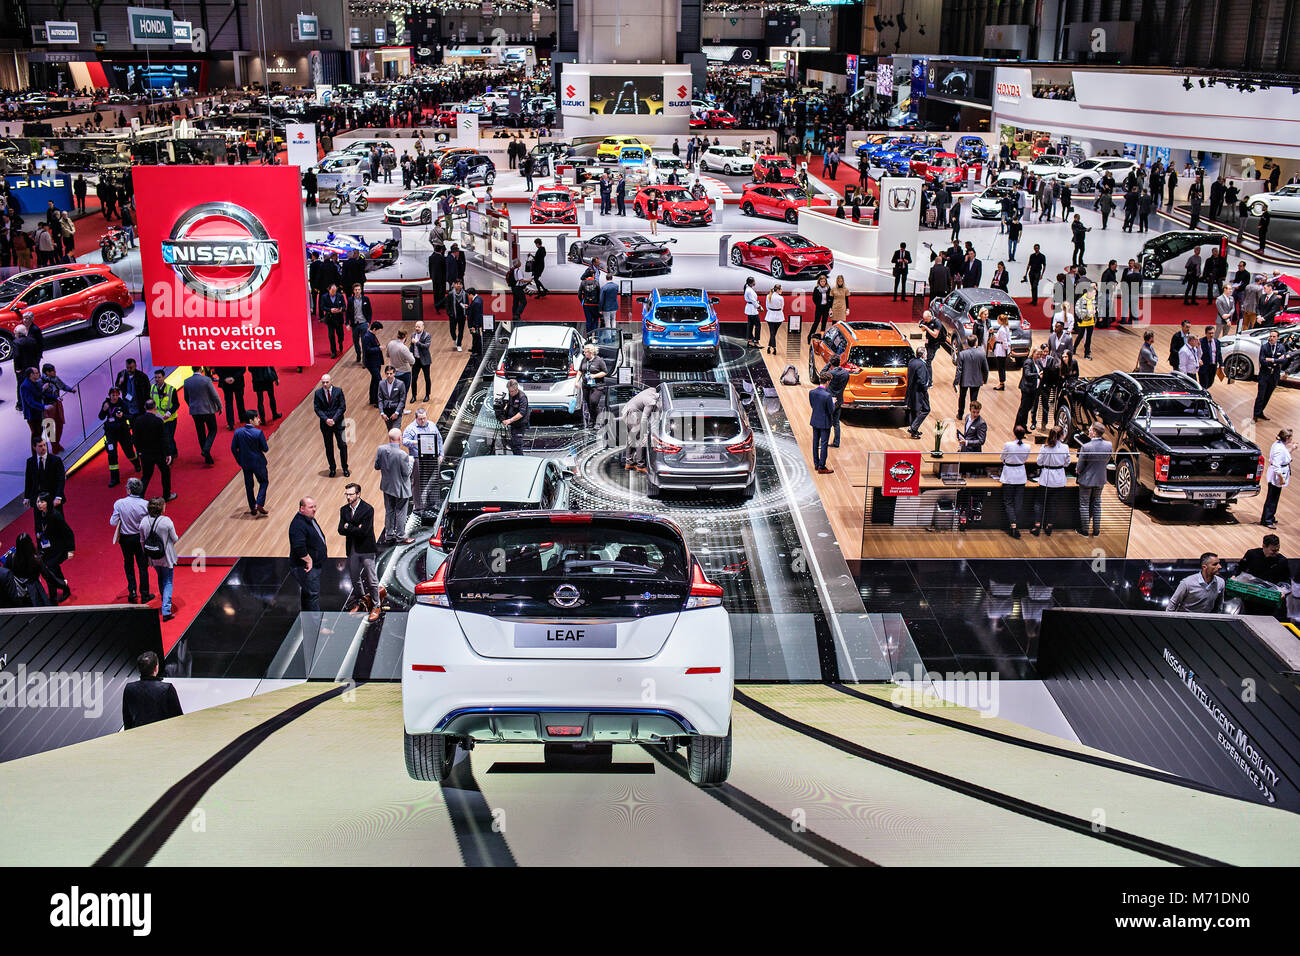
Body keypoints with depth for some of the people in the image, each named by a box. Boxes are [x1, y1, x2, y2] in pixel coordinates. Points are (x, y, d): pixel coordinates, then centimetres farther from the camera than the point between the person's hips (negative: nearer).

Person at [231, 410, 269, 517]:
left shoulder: (238, 432, -8)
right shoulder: (258, 433, -20)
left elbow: (233, 448, -3)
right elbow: (265, 449, -14)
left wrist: (239, 461, 9)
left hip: (245, 463, 4)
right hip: (258, 462, -4)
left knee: (249, 486, 16)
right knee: (263, 482, 16)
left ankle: (253, 508, 22)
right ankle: (260, 504, 3)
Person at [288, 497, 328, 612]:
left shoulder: (310, 519, 10)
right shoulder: (298, 524, -23)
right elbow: (299, 547, -32)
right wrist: (309, 560, -24)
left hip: (314, 565, 10)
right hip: (305, 567, -10)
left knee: (307, 593, 20)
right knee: (313, 594, -8)